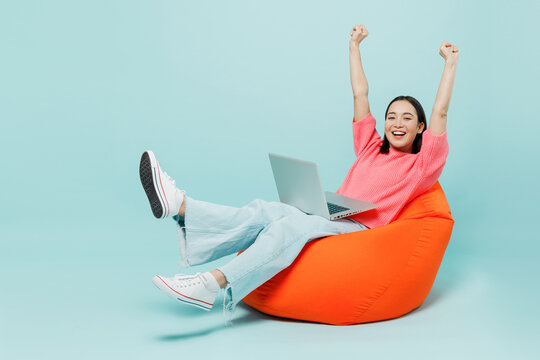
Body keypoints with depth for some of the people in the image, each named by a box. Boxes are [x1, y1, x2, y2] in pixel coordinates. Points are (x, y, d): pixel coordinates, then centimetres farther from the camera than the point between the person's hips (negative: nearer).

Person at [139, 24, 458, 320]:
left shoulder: (420, 164, 12)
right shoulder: (371, 149, 25)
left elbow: (440, 112, 5)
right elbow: (360, 94, 28)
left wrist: (450, 63, 11)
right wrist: (354, 46, 32)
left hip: (362, 229, -5)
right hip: (329, 217, 5)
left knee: (293, 223, -34)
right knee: (266, 211, -22)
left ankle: (214, 283, -49)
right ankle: (180, 205, -38)